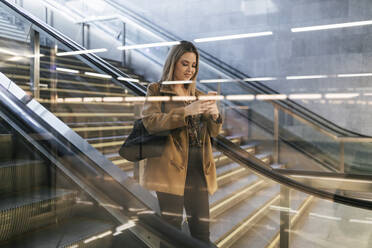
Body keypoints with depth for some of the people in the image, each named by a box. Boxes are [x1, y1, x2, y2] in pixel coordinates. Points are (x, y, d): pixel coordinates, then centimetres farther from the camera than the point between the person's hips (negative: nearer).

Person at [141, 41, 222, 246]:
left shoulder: (197, 96, 20)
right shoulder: (156, 91, 6)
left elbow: (213, 132, 16)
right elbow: (150, 122, -12)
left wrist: (215, 116, -7)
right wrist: (186, 111, -20)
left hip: (198, 167, 5)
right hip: (171, 165, -4)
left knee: (201, 229, 5)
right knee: (172, 227, -3)